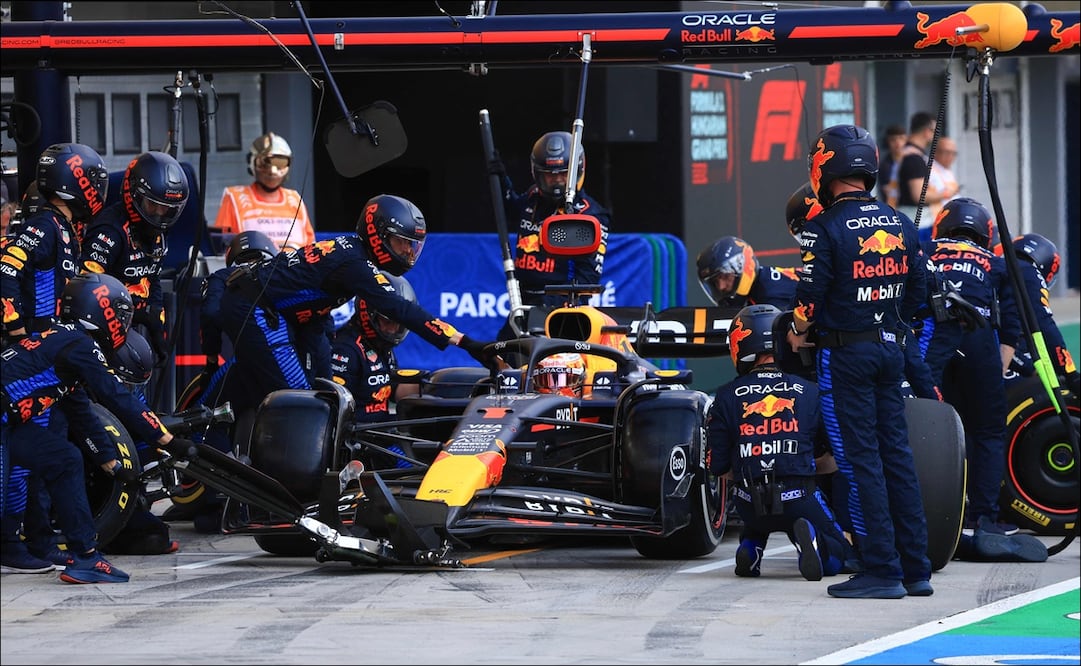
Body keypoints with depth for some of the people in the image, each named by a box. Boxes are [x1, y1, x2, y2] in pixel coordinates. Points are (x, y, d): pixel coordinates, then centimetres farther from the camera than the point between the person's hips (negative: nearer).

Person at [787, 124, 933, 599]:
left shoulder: (825, 229, -13)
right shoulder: (900, 226, 7)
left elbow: (811, 296, -15)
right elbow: (918, 289, 12)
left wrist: (799, 334, 4)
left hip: (844, 353, -6)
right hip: (891, 348, 6)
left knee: (860, 460, -4)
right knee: (897, 453, 10)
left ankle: (882, 571, -6)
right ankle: (915, 569, 10)